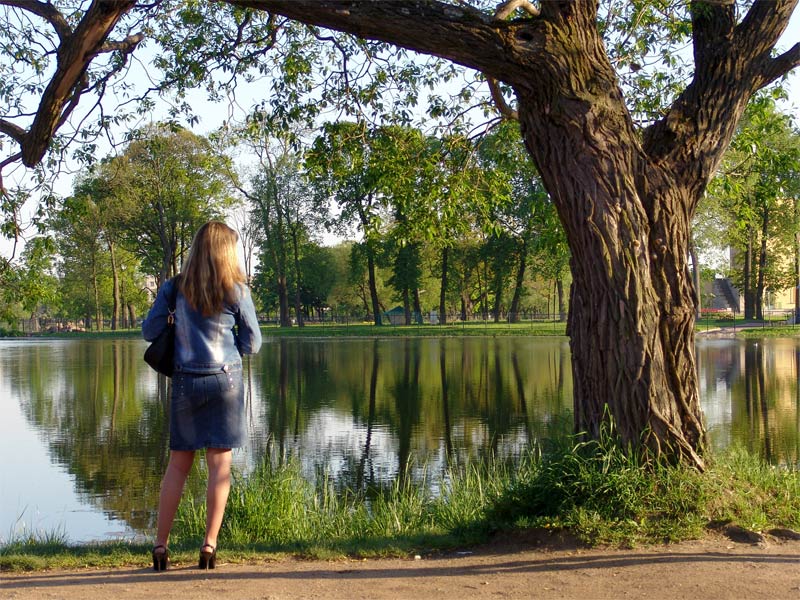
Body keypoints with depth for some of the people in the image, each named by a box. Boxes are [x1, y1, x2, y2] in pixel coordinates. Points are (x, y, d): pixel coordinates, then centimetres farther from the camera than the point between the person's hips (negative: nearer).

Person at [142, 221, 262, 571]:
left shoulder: (174, 288, -1)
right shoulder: (237, 291, -5)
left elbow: (149, 332, 2)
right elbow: (252, 344, 0)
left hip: (186, 381, 2)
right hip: (226, 379, -2)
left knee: (178, 463, 10)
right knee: (220, 463, 4)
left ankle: (160, 545, 12)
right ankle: (209, 545, 3)